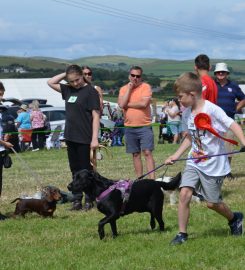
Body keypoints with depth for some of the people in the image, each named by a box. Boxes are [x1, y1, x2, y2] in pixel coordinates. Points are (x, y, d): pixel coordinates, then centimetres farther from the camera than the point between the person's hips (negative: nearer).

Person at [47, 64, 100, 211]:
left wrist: (95, 138, -18)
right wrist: (65, 74, 8)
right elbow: (51, 82, 23)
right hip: (71, 137, 7)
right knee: (75, 170, 10)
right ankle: (77, 200, 15)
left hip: (84, 138, -7)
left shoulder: (90, 91, -9)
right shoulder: (68, 90, 11)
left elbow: (96, 116, -13)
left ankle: (89, 200, 7)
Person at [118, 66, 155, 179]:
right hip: (130, 127, 4)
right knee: (135, 154, 10)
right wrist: (129, 88, -8)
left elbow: (144, 103, -18)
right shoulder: (124, 89, 7)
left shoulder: (146, 87, -4)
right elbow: (121, 104, -9)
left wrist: (127, 104, -8)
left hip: (144, 126, -4)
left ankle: (152, 179, -11)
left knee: (147, 153, -8)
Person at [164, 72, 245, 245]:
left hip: (214, 164, -5)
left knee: (212, 203, 5)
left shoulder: (212, 110, -19)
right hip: (194, 163, 5)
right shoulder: (187, 114, 3)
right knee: (184, 194, -11)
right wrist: (176, 155, 12)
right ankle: (182, 234, 1)